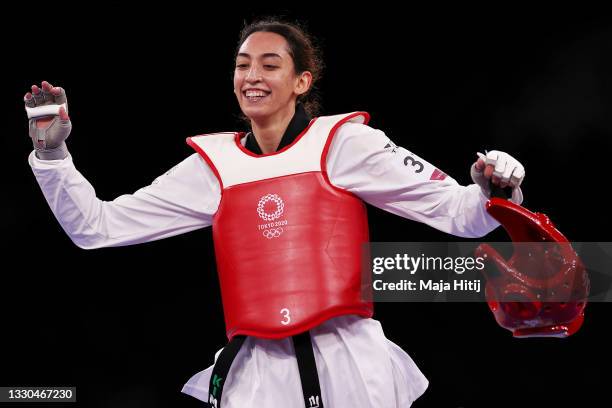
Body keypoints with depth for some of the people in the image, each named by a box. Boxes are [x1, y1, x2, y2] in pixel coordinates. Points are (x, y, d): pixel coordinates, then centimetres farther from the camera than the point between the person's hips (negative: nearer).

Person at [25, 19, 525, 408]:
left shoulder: (343, 143, 1)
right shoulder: (214, 165, 9)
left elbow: (458, 213, -1)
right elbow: (95, 227, 13)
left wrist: (491, 193, -22)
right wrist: (51, 150, 2)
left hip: (348, 365, -2)